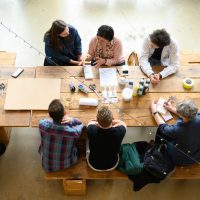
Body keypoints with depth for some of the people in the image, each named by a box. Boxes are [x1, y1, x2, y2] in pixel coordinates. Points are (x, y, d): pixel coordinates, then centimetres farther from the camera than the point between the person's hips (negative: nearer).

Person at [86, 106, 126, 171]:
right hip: (112, 165, 1)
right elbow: (123, 123, -7)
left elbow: (91, 122, -7)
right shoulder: (120, 131, -34)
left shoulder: (91, 130, -35)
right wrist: (110, 121, -2)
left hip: (94, 165, -1)